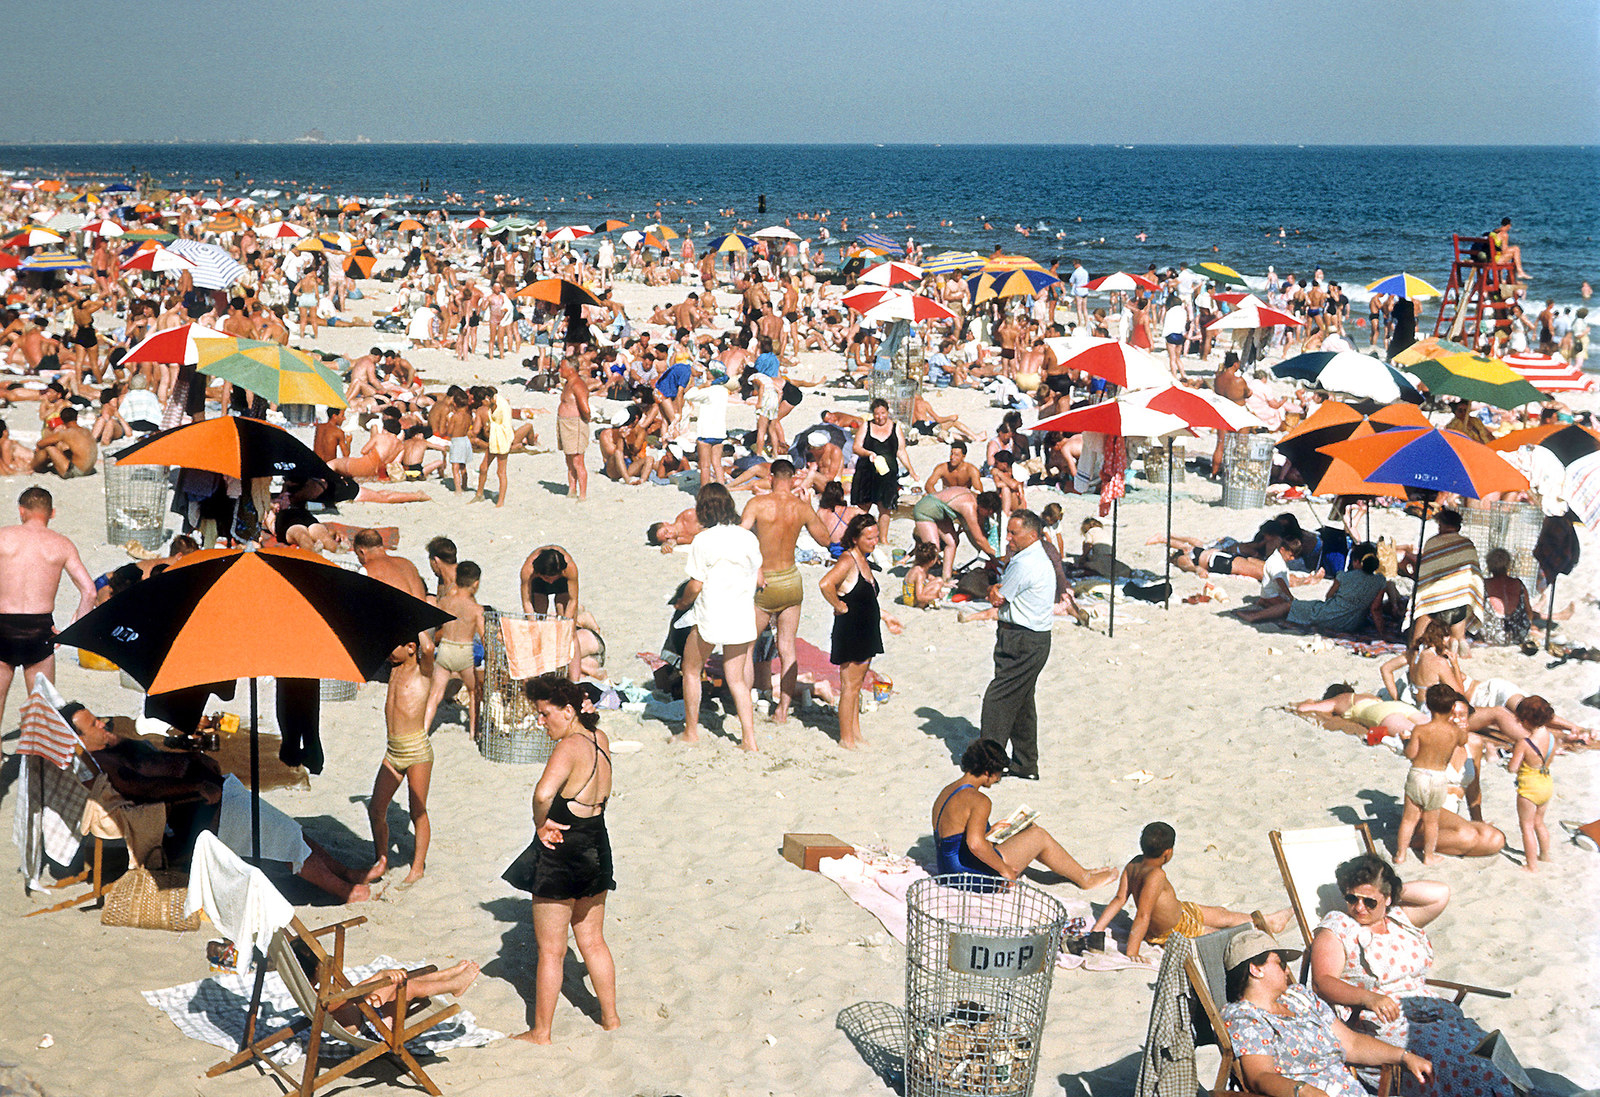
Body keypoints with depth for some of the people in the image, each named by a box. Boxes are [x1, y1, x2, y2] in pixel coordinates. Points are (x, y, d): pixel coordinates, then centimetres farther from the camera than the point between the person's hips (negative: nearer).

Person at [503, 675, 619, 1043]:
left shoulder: (569, 748, -23)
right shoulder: (600, 740, 0)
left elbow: (543, 793, -42)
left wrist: (541, 823, -23)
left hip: (559, 858, -8)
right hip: (596, 850, 8)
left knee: (550, 950, 5)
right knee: (593, 941, 21)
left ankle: (541, 1032, 15)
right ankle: (610, 1017, 30)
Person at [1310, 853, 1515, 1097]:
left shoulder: (1400, 918, 20)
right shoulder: (1336, 928, 4)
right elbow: (1322, 981, -8)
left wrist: (1399, 891, 10)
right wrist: (1368, 998, -23)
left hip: (1431, 1010, 5)